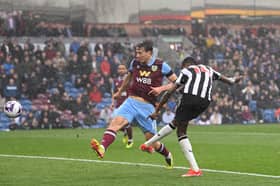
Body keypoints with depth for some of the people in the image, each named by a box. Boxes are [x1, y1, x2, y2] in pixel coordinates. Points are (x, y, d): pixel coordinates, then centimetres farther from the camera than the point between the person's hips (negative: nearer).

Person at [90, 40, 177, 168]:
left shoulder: (161, 65, -4)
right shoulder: (135, 63, 7)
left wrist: (162, 88, -14)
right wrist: (120, 92, 38)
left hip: (148, 106, -2)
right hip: (131, 101, 2)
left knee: (151, 141, 2)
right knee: (116, 121, -27)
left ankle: (168, 156, 33)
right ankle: (102, 148, -47)